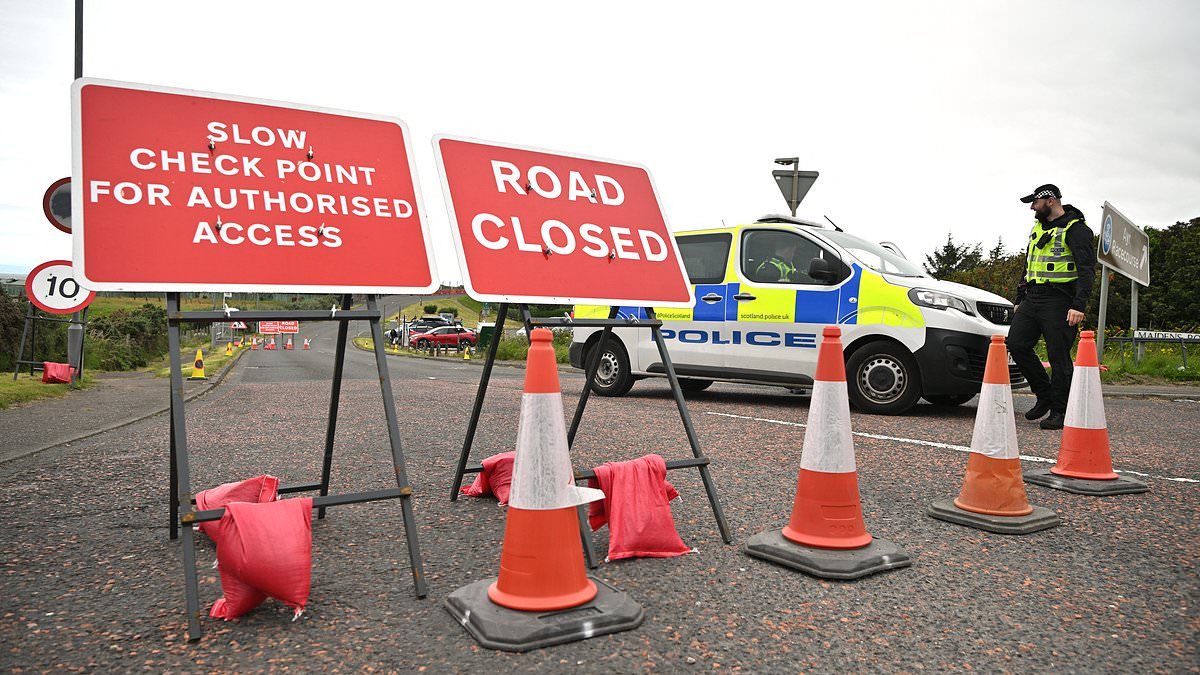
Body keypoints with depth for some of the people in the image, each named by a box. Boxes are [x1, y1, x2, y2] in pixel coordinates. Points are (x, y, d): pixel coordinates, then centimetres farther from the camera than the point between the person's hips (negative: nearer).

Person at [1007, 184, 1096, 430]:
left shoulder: (1075, 229, -6)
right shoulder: (1038, 228, 20)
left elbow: (1087, 270, -13)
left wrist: (1079, 306, -22)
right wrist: (1020, 299, 23)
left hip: (1058, 302, -8)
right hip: (1032, 299, 8)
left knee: (1058, 356, -5)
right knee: (1016, 345, -2)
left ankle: (1059, 412, 4)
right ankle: (1045, 395, 14)